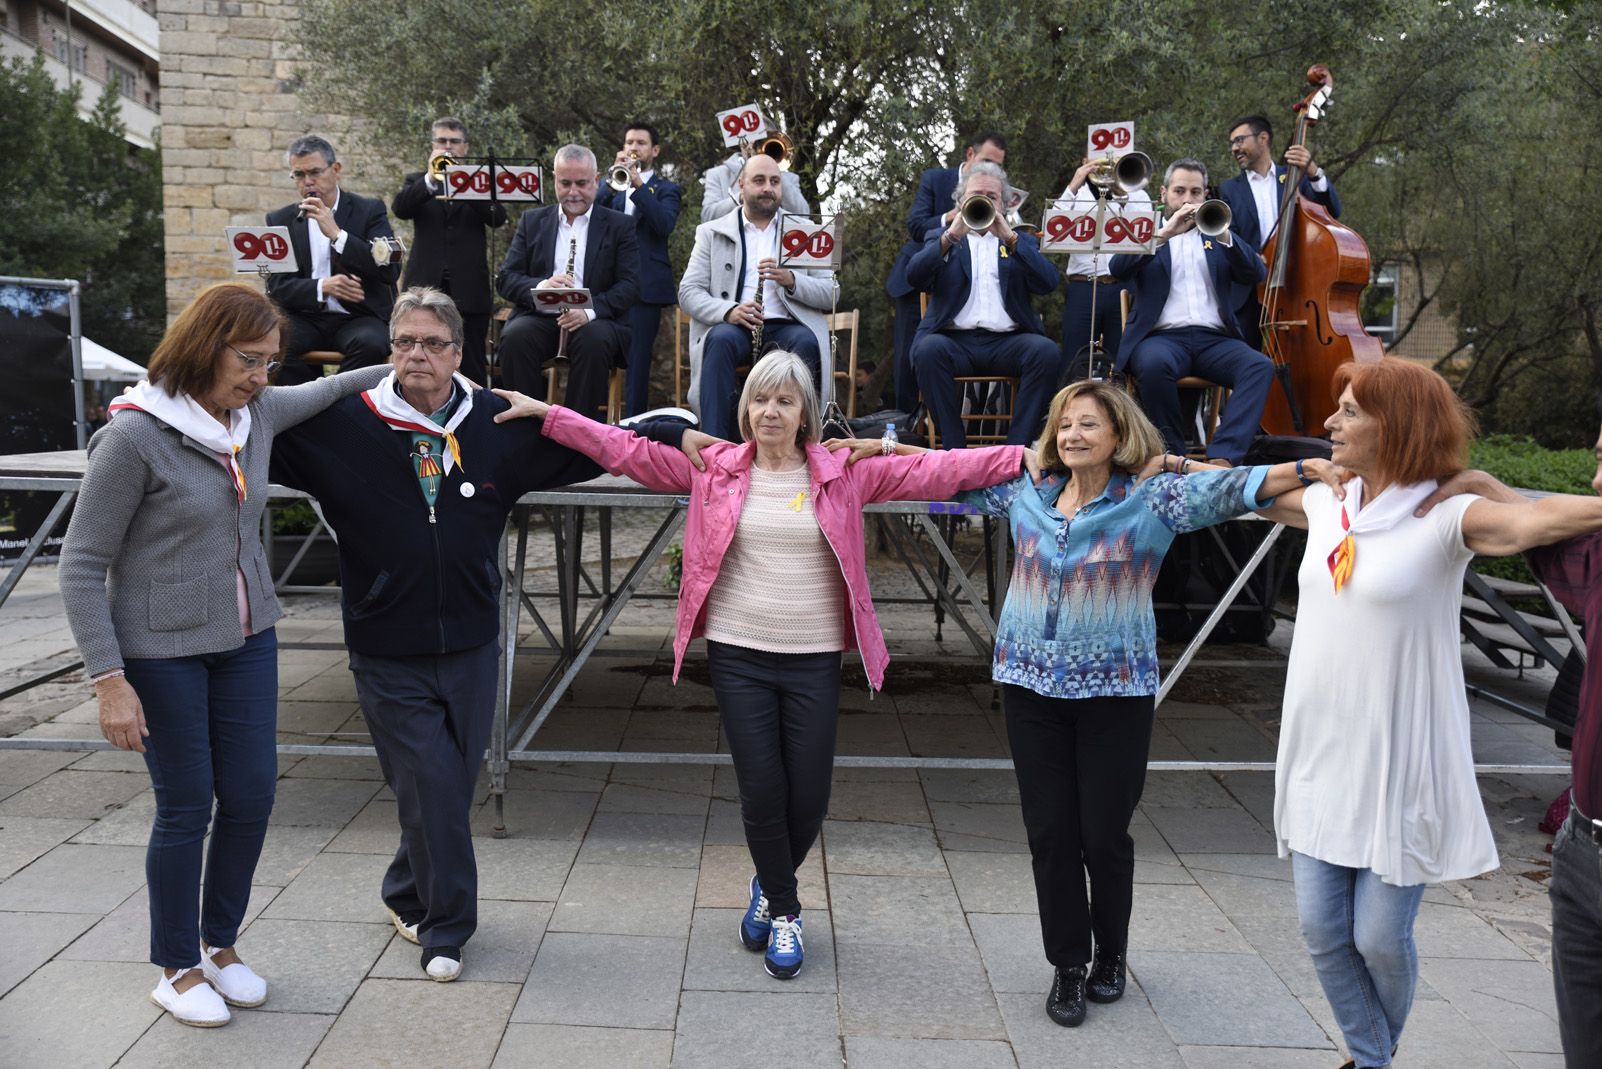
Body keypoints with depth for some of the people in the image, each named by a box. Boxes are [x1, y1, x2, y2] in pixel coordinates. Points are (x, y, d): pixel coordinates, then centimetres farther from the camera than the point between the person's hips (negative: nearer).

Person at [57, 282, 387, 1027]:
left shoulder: (259, 412, 0)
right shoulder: (134, 435, -17)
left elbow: (324, 391, 24)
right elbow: (82, 567, -13)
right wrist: (110, 680, -16)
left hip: (248, 640, 6)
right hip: (163, 652, -6)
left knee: (252, 793, 9)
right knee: (186, 806, 5)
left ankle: (219, 944, 32)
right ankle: (177, 970, 27)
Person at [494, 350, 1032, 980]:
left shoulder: (845, 473, 2)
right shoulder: (714, 468, 3)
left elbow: (932, 472, -1)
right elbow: (627, 452, 2)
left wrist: (1029, 457, -7)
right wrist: (544, 413, -4)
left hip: (814, 660, 0)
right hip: (738, 655, 0)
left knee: (809, 797, 5)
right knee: (761, 790, 2)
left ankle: (770, 887, 37)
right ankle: (784, 912, 27)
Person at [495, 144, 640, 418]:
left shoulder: (619, 226, 9)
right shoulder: (532, 221, 16)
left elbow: (630, 285, -2)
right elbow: (507, 279, 7)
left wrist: (589, 310, -22)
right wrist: (540, 287, -17)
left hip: (595, 321, -2)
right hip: (540, 317, 2)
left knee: (595, 340, -36)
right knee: (515, 337, -31)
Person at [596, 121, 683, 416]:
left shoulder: (666, 189, 11)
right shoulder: (612, 185, 19)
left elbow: (665, 225, -9)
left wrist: (638, 184, -15)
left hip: (645, 285, -3)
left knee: (637, 361, -6)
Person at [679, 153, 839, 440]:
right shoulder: (711, 233, 17)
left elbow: (832, 292, 11)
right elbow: (688, 292, 5)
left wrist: (791, 280, -10)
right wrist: (728, 310, -16)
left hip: (787, 327, 1)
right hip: (734, 326, 0)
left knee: (806, 342, -34)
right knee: (721, 338, -35)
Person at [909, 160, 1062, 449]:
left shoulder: (1021, 241, 22)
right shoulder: (941, 238, 21)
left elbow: (1048, 283, 2)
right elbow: (915, 276, -1)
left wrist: (1010, 239, -8)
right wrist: (951, 236, -13)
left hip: (1008, 340, 1)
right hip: (954, 338, -1)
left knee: (1047, 351, -29)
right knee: (929, 349, -33)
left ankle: (1017, 448, -23)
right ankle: (953, 449, -26)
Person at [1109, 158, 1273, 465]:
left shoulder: (1215, 233, 23)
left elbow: (1255, 275, 9)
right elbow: (1117, 269, -3)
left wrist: (1223, 236, -7)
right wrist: (1165, 233, -13)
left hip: (1215, 339, 3)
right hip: (1163, 336, -3)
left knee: (1260, 366, -27)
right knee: (1155, 363, -37)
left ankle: (1222, 455, -36)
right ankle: (1173, 455, -21)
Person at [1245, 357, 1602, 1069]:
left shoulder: (1445, 517, -13)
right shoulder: (1326, 504, 5)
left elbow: (1533, 518, -32)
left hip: (1398, 769, -5)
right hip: (1319, 761, 5)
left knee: (1380, 936, 6)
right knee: (1323, 930, 9)